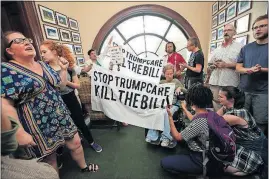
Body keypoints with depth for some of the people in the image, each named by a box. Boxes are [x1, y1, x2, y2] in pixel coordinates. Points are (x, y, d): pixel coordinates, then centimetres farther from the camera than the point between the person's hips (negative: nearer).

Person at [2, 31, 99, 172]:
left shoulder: (43, 65, 7)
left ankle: (84, 166, 45)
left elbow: (60, 85, 15)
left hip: (61, 117, 6)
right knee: (50, 159, 13)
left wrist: (63, 69, 2)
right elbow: (5, 105, -19)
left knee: (75, 143, 18)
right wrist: (19, 133, -21)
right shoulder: (6, 70, -13)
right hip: (40, 127, -6)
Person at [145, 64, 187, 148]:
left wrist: (180, 88, -7)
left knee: (167, 114, -34)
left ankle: (166, 138, -24)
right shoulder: (161, 82, 18)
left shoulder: (176, 81, 15)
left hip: (173, 104, -1)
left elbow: (185, 91, 12)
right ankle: (153, 137, -20)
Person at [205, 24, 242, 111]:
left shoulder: (239, 47, 4)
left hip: (230, 83, -4)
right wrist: (214, 65, -3)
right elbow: (209, 65, 17)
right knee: (215, 104, 10)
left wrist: (226, 65, -13)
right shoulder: (217, 49, 17)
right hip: (214, 82, 4)